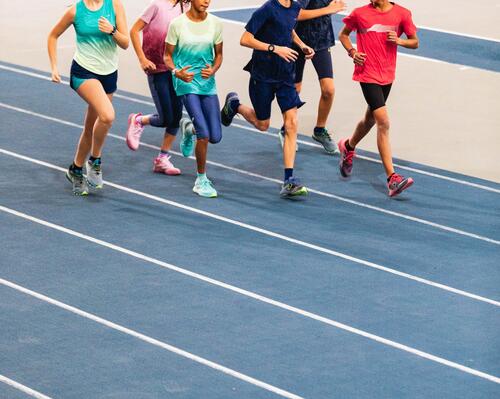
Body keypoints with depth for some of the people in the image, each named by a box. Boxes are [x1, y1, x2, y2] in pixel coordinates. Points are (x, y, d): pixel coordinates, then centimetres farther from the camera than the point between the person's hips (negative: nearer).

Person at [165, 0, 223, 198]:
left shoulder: (215, 23, 0)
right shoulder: (178, 24, -9)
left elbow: (218, 54, 10)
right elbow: (167, 55, -1)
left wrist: (213, 70, -11)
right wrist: (176, 72, -21)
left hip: (208, 83, 4)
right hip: (186, 82, -4)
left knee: (215, 137, 1)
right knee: (204, 134, -16)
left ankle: (190, 129, 37)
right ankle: (201, 180, 3)